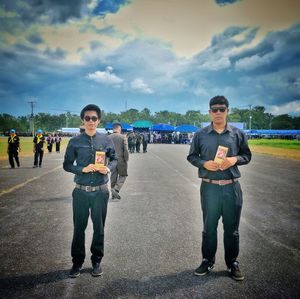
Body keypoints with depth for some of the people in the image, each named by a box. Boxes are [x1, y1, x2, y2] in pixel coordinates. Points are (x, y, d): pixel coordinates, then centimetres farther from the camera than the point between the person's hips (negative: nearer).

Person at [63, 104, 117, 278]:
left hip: (100, 192, 1)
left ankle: (97, 261, 30)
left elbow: (114, 159, 8)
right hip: (81, 192, 0)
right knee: (79, 228, 10)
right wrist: (83, 169, -15)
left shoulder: (106, 140, 1)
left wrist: (109, 168, -13)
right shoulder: (75, 141, -1)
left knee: (99, 228, 12)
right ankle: (77, 262, 28)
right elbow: (67, 165, 2)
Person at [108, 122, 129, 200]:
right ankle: (116, 190, -8)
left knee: (113, 176, 13)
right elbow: (126, 150, -11)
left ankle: (113, 194, 19)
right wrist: (126, 160, -1)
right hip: (121, 160, -4)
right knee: (122, 176, 10)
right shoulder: (123, 137, -10)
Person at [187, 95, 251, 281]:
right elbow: (192, 156, 7)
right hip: (209, 187, 0)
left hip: (232, 187, 1)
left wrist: (235, 159, -12)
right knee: (209, 227, 11)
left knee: (232, 228, 11)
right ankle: (208, 261, 28)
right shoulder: (201, 135, 2)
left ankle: (233, 263, 28)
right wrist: (204, 163, -12)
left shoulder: (237, 134, 3)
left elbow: (247, 155, 9)